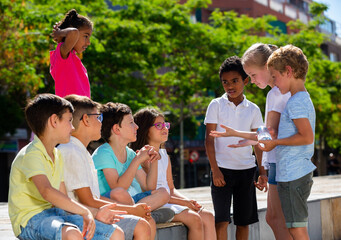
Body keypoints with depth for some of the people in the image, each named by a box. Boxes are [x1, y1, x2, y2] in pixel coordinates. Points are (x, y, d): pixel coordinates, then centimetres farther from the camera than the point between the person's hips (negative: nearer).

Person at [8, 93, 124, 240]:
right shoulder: (31, 154, -14)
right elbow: (46, 192, -32)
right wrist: (84, 212, -33)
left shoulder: (57, 155, 17)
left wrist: (95, 213, 9)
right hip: (30, 217, -9)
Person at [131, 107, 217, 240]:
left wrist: (189, 201, -2)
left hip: (169, 200, 9)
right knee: (194, 218, -25)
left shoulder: (164, 155, 19)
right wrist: (182, 202, -16)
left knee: (208, 216, -9)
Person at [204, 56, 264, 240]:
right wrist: (214, 169, -9)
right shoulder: (216, 105, 0)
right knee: (222, 220, -8)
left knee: (244, 221, 7)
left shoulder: (253, 109, 7)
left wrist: (263, 172, 5)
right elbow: (209, 139, -2)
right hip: (222, 169, -3)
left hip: (246, 169, 3)